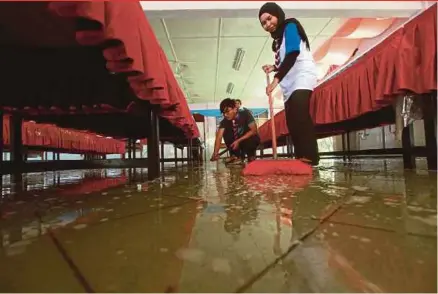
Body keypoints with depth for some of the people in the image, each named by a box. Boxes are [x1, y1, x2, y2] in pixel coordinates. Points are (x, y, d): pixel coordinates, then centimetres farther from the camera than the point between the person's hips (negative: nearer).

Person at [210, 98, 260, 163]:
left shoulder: (245, 114, -21)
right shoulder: (225, 121, -16)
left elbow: (254, 130, -26)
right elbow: (219, 136, -27)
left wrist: (238, 141, -33)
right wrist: (215, 153, -43)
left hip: (251, 138, -3)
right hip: (237, 141, 4)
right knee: (226, 132, -21)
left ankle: (251, 155, -4)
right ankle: (237, 155, -9)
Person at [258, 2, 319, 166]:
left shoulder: (290, 26, 0)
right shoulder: (278, 38, 23)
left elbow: (293, 55, -17)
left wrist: (276, 79, -24)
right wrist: (274, 68, 10)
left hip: (302, 75, -9)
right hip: (290, 82, 9)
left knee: (299, 113, -29)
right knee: (292, 121, 1)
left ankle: (310, 156, -31)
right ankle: (300, 157, 3)